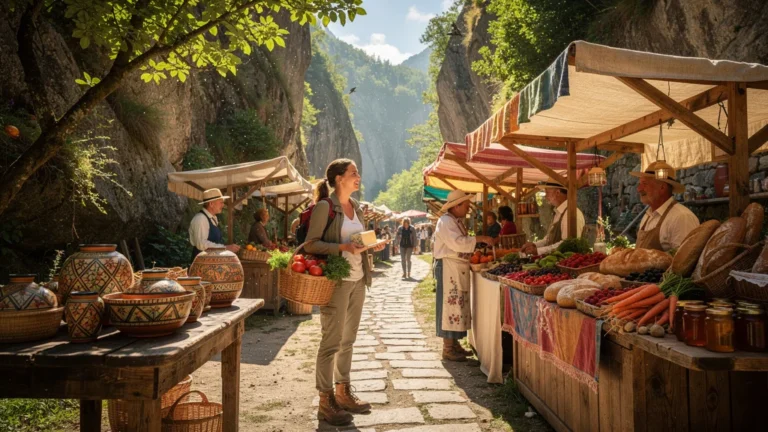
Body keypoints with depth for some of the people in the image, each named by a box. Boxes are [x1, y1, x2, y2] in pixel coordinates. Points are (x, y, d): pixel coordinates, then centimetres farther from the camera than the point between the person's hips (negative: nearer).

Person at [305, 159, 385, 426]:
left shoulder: (356, 207, 12)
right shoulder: (324, 206, -10)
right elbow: (311, 244, -14)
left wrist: (372, 246, 1)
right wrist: (343, 247, -24)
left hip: (358, 281, 8)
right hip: (336, 281, -7)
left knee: (348, 339, 13)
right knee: (332, 341, -2)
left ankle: (343, 392, 25)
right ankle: (326, 402, 8)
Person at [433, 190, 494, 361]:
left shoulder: (457, 222, 18)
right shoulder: (445, 221, -13)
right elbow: (457, 243, -25)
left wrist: (480, 245, 9)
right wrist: (479, 239, -21)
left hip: (459, 269, 10)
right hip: (449, 268, -10)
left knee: (458, 305, 12)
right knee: (450, 304, -7)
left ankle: (454, 344, 21)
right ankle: (448, 349, -2)